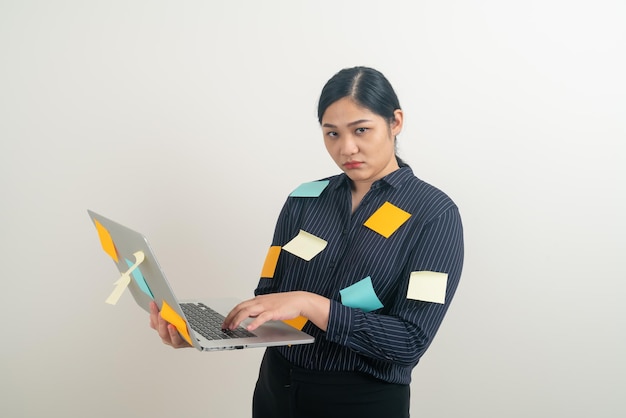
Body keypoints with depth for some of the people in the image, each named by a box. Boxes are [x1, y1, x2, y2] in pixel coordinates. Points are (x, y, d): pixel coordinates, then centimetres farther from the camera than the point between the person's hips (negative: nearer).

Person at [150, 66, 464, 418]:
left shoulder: (434, 213, -11)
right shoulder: (305, 200, 2)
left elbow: (411, 340, -18)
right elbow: (268, 301, 0)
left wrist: (309, 304, -26)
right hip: (276, 387, 4)